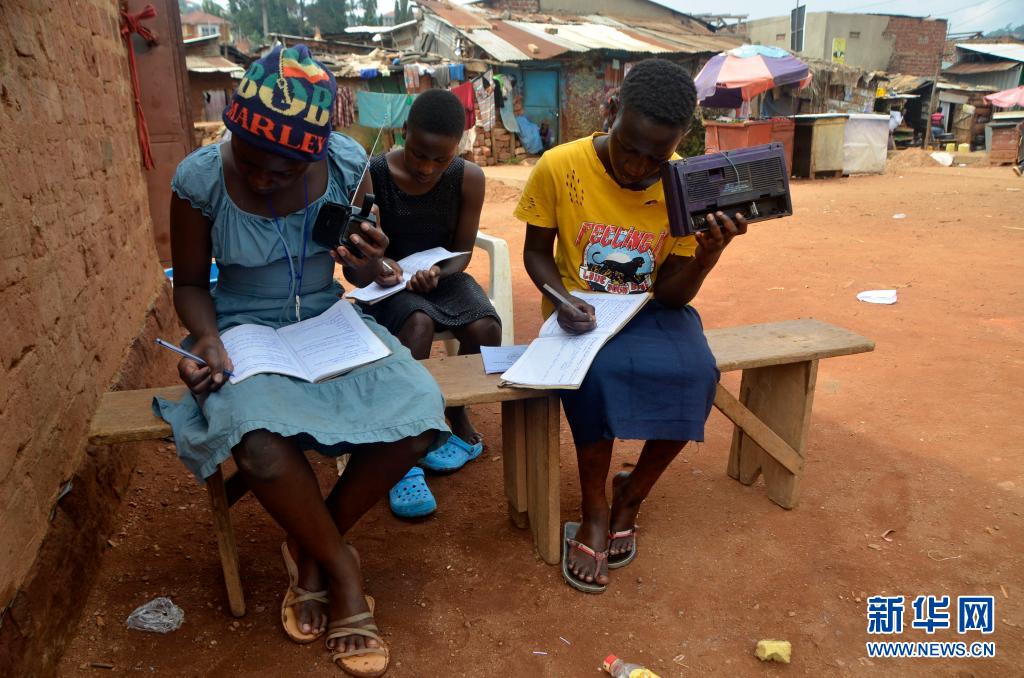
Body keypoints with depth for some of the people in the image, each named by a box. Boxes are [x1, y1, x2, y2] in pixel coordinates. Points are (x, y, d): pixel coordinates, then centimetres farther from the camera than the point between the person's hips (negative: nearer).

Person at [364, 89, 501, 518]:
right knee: (418, 323, -35)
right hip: (389, 280, -2)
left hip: (443, 275, 3)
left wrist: (438, 274, -25)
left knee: (486, 328, -27)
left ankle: (458, 421, 1)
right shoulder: (371, 176, -16)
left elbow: (463, 252, -4)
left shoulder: (468, 178, -10)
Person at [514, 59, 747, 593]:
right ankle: (595, 510, -9)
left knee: (696, 374, -28)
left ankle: (632, 493, -1)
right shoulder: (559, 168, -14)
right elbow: (536, 252, -1)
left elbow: (672, 293, -9)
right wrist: (562, 299, -20)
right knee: (597, 372, -34)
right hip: (580, 308, -2)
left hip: (651, 309, 2)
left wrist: (711, 250, -28)